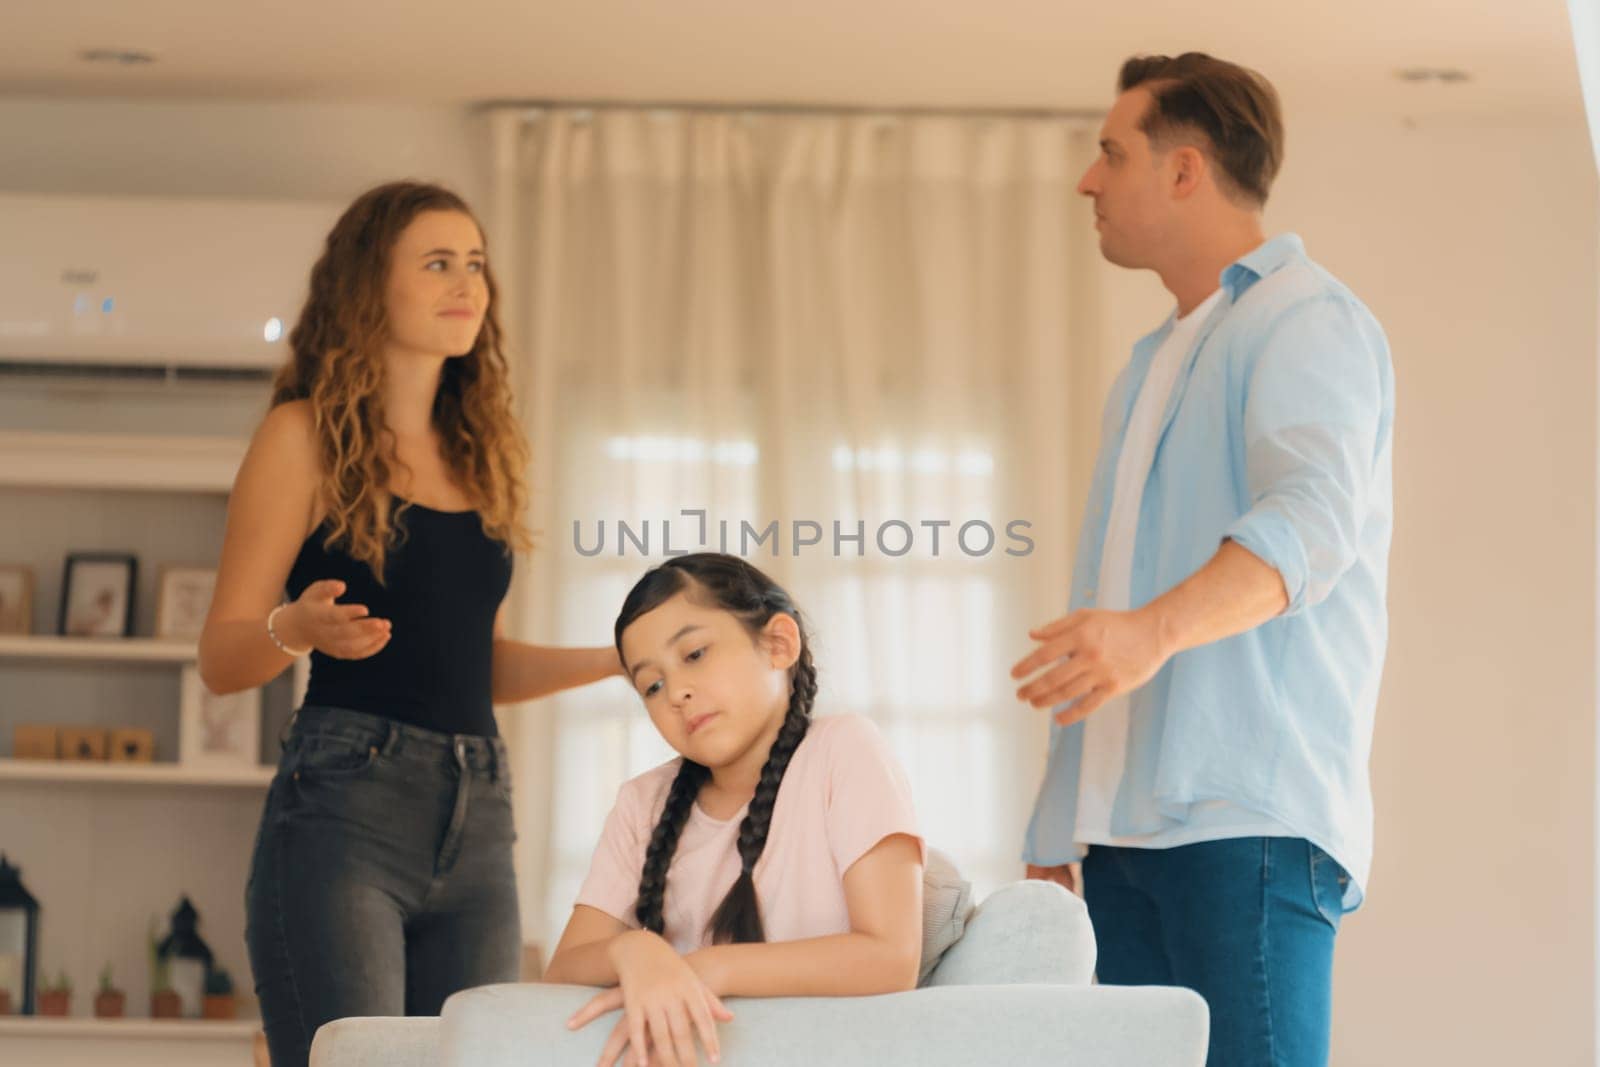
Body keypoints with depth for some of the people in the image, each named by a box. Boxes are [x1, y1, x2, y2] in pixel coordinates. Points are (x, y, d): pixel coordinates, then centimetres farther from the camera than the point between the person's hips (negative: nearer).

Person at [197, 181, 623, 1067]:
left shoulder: (480, 451, 18)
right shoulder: (306, 436, 1)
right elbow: (221, 656, -2)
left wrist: (622, 659, 13)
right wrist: (297, 628, -22)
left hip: (476, 823, 6)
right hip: (343, 807, -6)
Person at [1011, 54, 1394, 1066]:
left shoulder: (1308, 321, -4)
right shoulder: (1155, 362, 26)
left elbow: (1313, 515, -23)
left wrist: (1155, 629, -39)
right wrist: (1060, 821, 20)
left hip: (1249, 825, -8)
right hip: (1129, 825, 8)